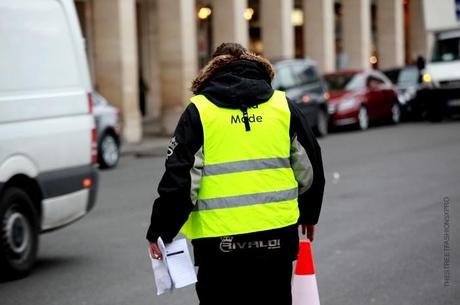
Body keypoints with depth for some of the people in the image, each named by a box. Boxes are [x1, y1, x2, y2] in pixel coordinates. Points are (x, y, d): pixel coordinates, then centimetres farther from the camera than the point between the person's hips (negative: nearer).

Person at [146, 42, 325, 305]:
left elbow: (180, 178, -7)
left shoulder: (198, 111, -1)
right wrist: (308, 214, 30)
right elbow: (310, 169, 14)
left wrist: (161, 231, 2)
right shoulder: (284, 106, 8)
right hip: (277, 235, 3)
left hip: (220, 241, -3)